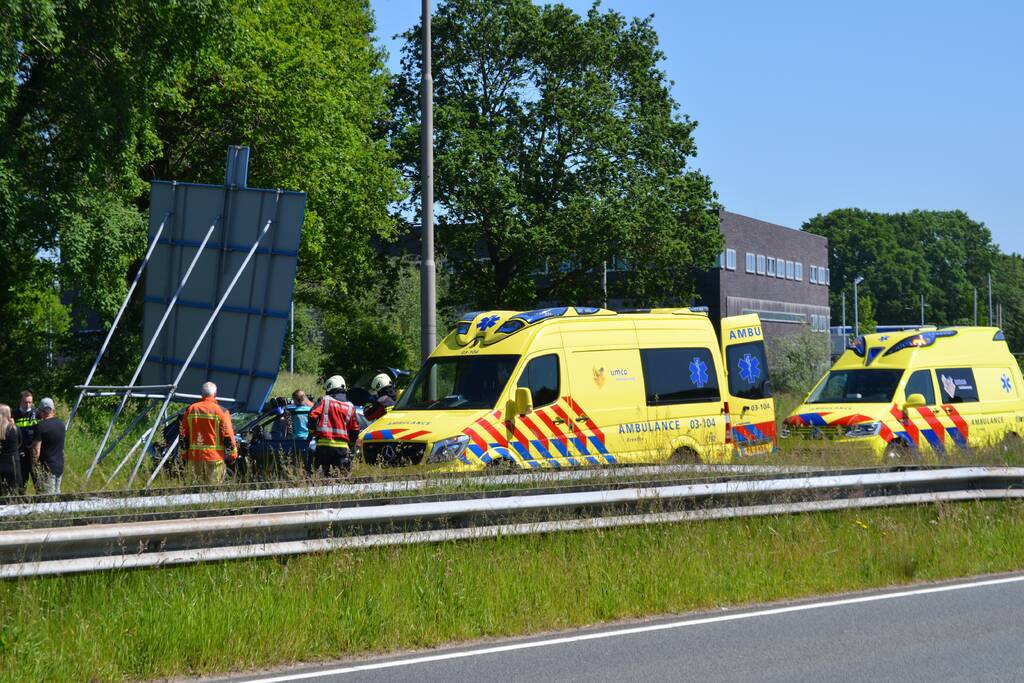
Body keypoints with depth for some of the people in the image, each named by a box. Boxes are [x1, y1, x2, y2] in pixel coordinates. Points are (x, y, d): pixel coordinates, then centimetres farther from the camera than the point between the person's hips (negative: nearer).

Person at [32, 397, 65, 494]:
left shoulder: (41, 426, -15)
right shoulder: (61, 424, 6)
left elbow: (36, 450, -17)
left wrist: (34, 467, -9)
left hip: (46, 468, -7)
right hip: (60, 467, 7)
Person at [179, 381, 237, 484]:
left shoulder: (190, 409, 7)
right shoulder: (220, 411, -5)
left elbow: (183, 435, 9)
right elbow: (228, 434, -6)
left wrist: (183, 455, 15)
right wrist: (233, 454, 3)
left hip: (194, 457, 3)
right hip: (214, 457, -3)